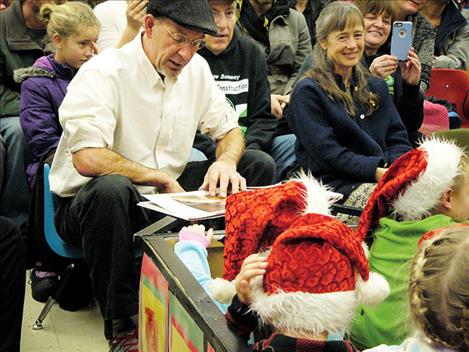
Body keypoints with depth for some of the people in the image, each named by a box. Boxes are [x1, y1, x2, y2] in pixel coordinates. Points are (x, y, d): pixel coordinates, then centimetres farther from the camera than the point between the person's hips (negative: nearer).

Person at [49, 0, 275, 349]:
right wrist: (164, 180, -23)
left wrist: (226, 162, -16)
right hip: (89, 203, -6)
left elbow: (230, 130, 9)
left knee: (257, 166, -3)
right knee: (111, 188, -42)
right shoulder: (104, 73, -19)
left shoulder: (196, 68, 2)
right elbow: (87, 159, -31)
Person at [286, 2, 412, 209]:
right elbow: (326, 152, -9)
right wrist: (376, 171, -19)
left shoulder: (376, 87, 22)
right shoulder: (307, 92, 1)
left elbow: (398, 139, 15)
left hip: (384, 176, 6)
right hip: (334, 183, -6)